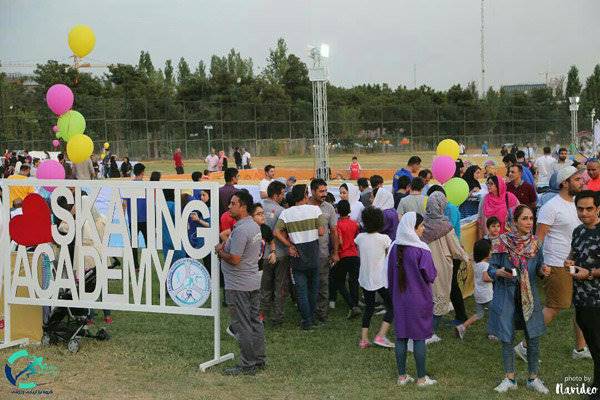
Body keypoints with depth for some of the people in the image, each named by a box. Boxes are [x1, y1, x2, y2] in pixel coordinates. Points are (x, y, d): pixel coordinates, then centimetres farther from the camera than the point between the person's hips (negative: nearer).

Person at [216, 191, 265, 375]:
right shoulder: (254, 226, 9)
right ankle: (259, 359, 24)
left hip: (238, 286, -10)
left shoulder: (240, 230, -22)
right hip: (254, 282, 10)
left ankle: (247, 365, 3)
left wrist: (220, 251, -6)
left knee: (242, 326, -2)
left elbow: (234, 259, -25)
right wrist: (227, 247, 12)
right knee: (255, 322, 16)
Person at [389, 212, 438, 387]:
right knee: (419, 338, 4)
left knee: (401, 336, 11)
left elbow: (390, 275, 7)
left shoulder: (394, 248, 0)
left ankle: (402, 376, 18)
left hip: (399, 299, 5)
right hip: (418, 300, -5)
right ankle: (421, 378, 11)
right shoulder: (421, 250, -17)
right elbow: (430, 276, -14)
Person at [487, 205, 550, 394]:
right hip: (506, 296, -2)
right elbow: (491, 269, -3)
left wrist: (543, 270, -12)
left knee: (533, 338, 4)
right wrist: (499, 273, -24)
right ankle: (509, 379, 23)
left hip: (529, 296, 2)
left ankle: (533, 378, 22)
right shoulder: (503, 242, -10)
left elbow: (538, 268, 9)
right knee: (506, 339, 6)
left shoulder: (534, 243, -1)